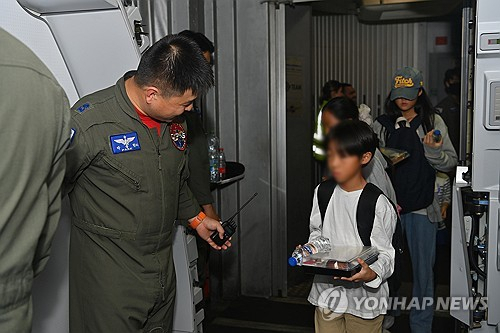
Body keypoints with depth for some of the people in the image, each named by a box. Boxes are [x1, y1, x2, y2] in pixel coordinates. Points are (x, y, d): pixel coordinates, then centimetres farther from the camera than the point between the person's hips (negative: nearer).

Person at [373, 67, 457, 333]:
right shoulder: (382, 125, 5)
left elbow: (450, 162, 1)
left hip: (422, 207, -1)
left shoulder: (433, 122, 2)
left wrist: (433, 151, -20)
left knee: (423, 268, 6)